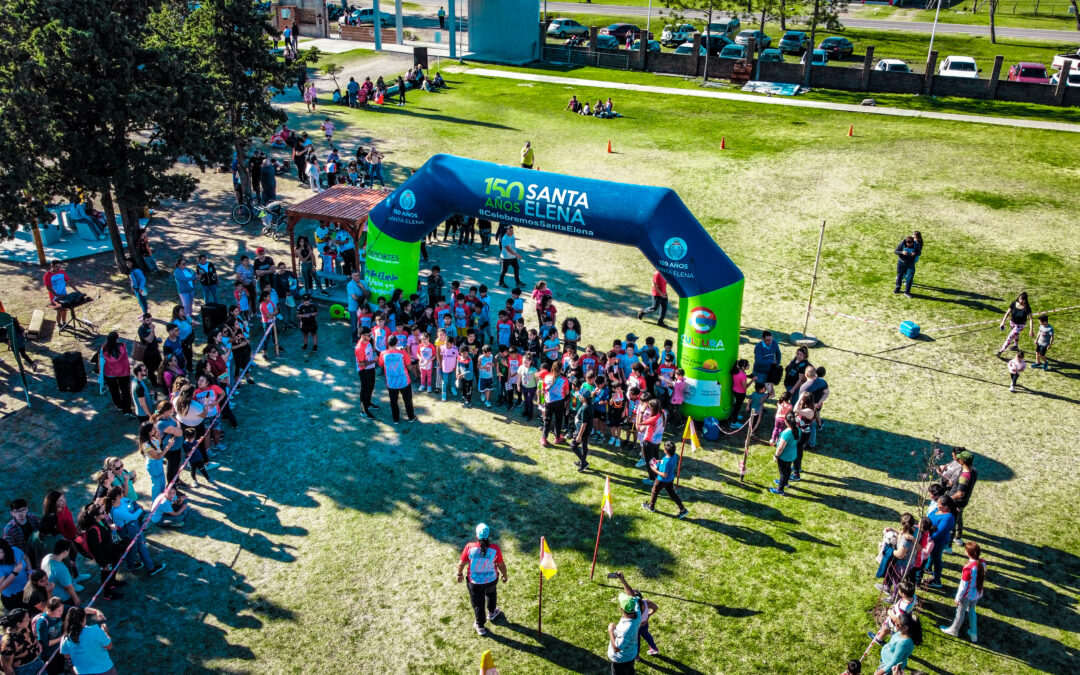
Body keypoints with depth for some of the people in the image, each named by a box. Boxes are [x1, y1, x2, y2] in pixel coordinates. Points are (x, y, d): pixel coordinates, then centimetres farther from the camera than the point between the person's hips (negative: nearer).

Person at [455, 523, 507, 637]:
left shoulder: (470, 547, -25)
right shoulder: (495, 549, -23)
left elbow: (461, 563, -12)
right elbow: (501, 565, -10)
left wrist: (460, 574, 8)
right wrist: (504, 575, 11)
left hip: (474, 582, -1)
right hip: (491, 579, 1)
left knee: (478, 604, 20)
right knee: (491, 593, 35)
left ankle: (480, 627, 38)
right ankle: (491, 613, 57)